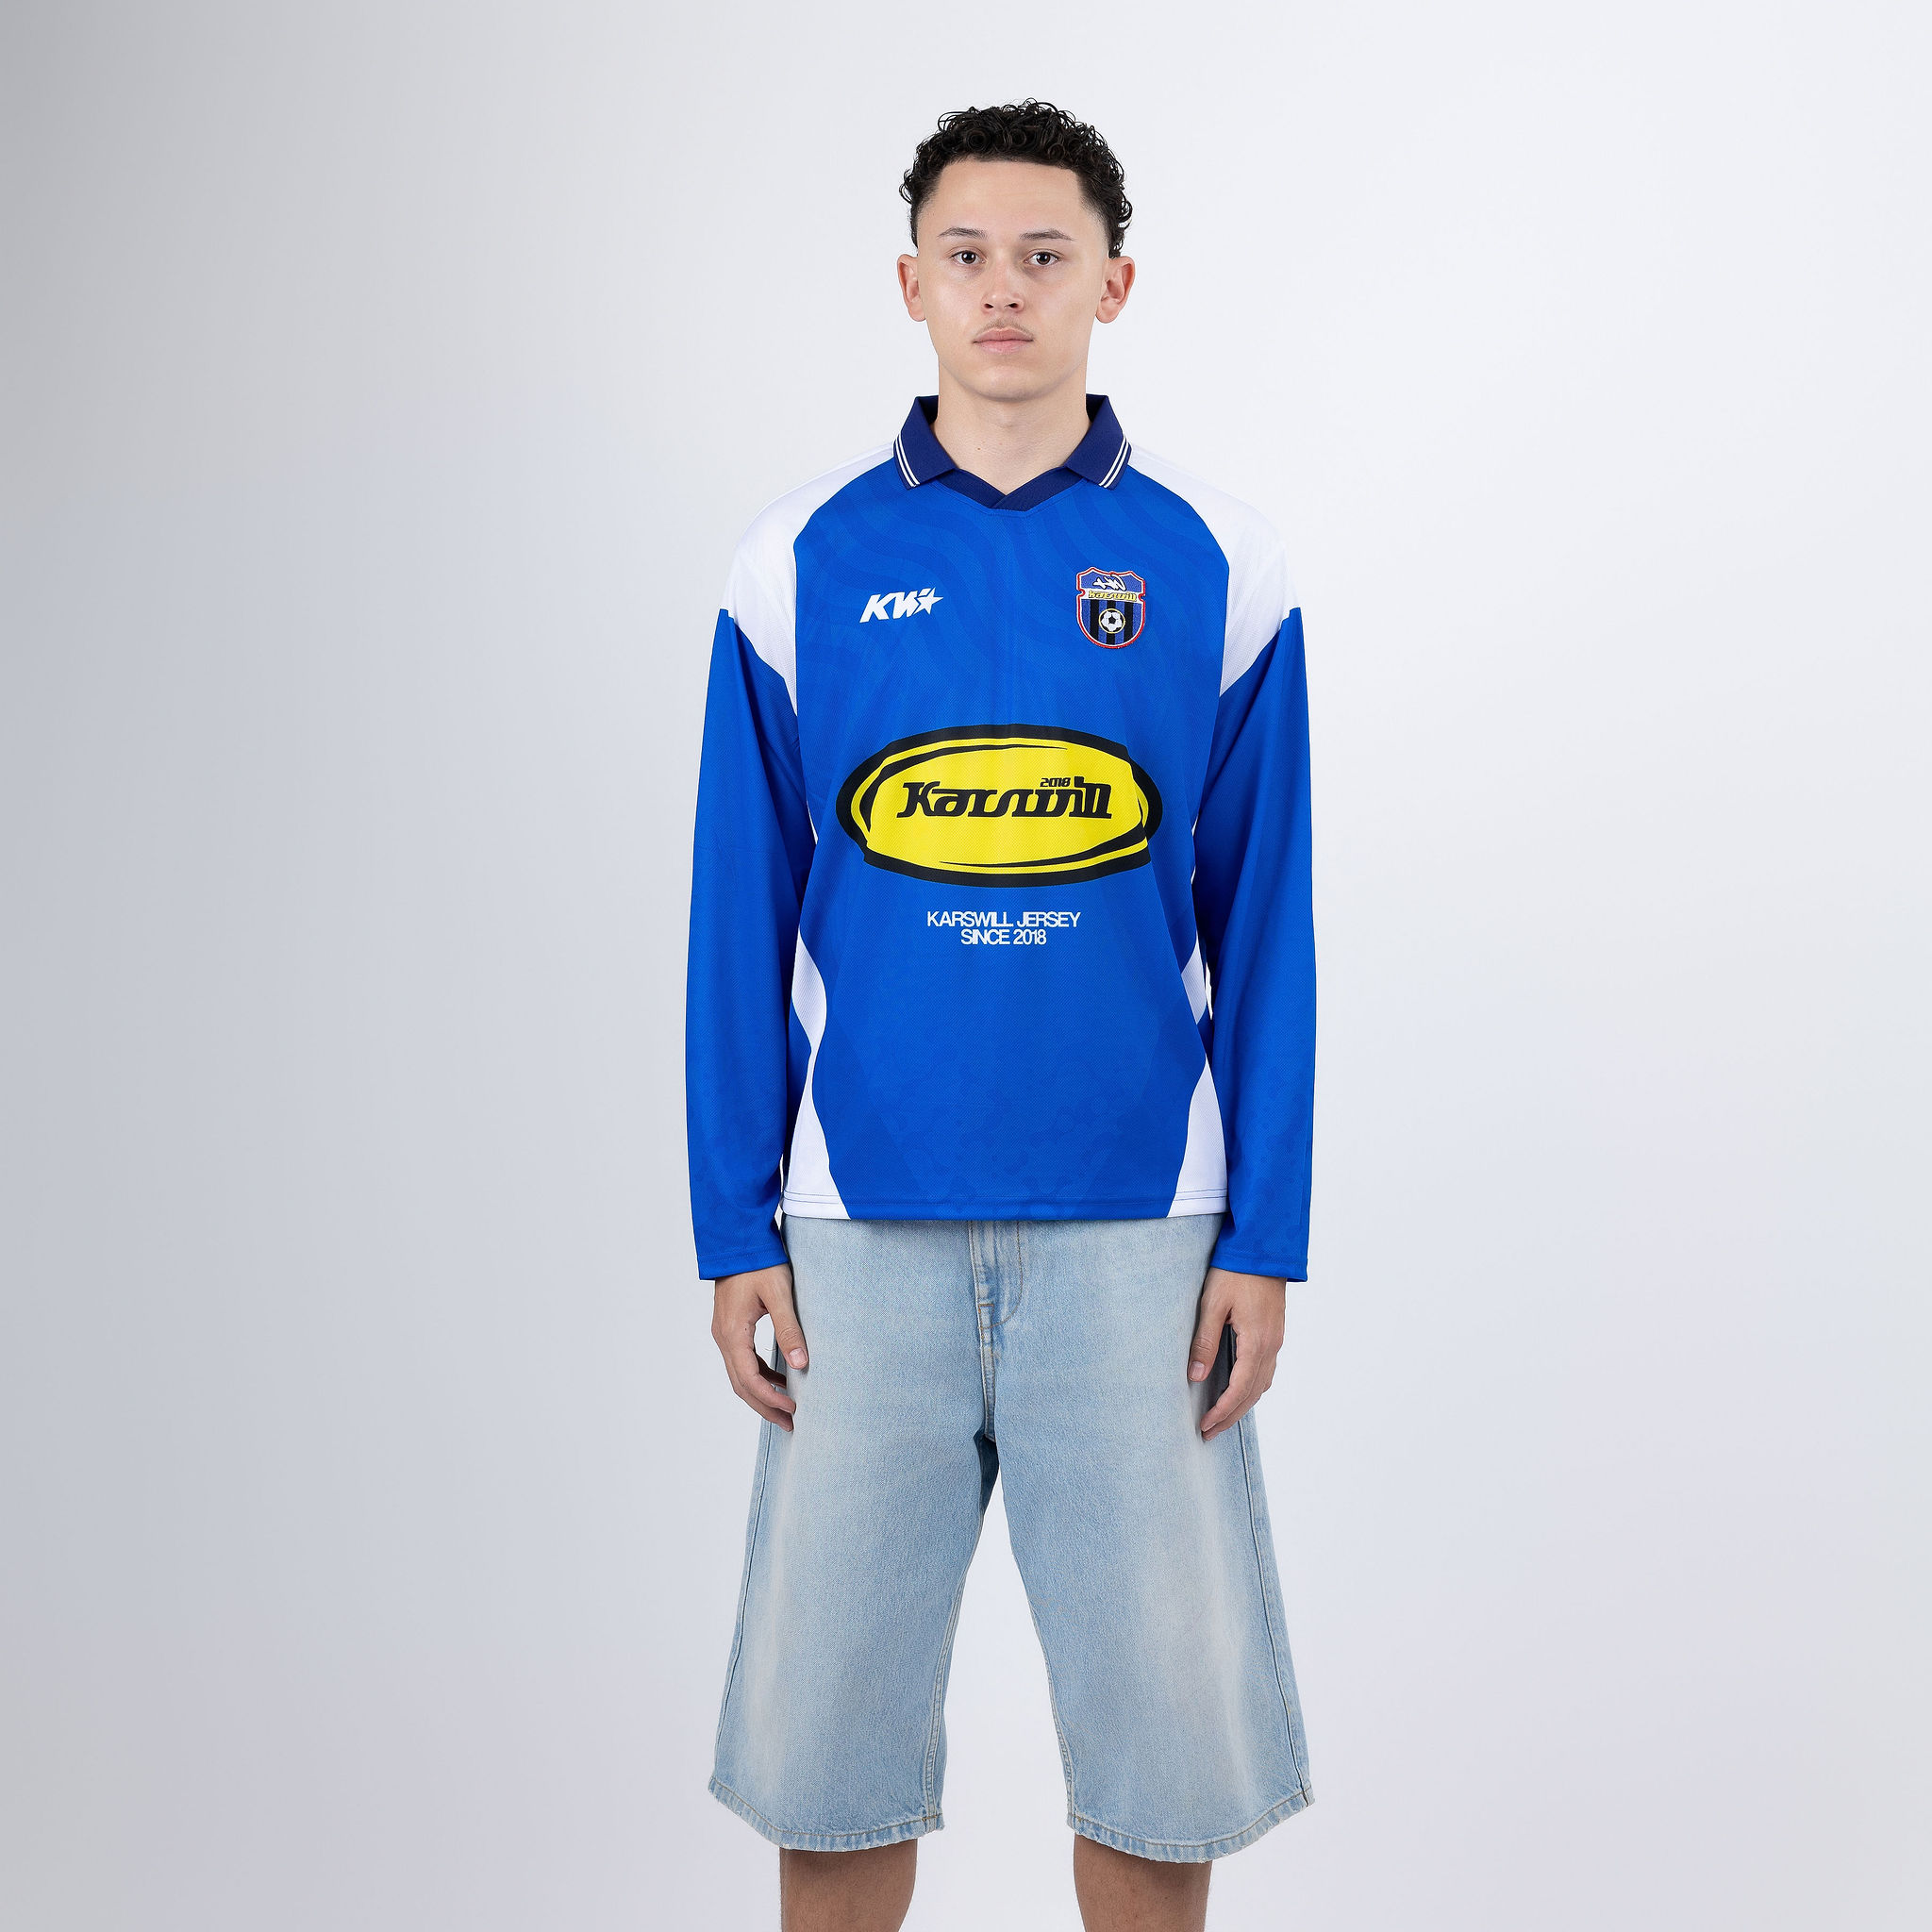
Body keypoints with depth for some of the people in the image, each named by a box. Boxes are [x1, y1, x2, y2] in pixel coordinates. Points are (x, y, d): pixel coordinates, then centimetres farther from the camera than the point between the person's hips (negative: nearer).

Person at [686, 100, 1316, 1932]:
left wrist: (1265, 1238, -1)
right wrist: (735, 1234, 1)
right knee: (824, 1745, 9)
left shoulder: (1212, 565, 2)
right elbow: (740, 928, 4)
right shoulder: (801, 561, 2)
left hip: (1140, 1226, 0)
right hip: (862, 1227, 1)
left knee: (1165, 1742, 8)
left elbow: (1264, 931, 3)